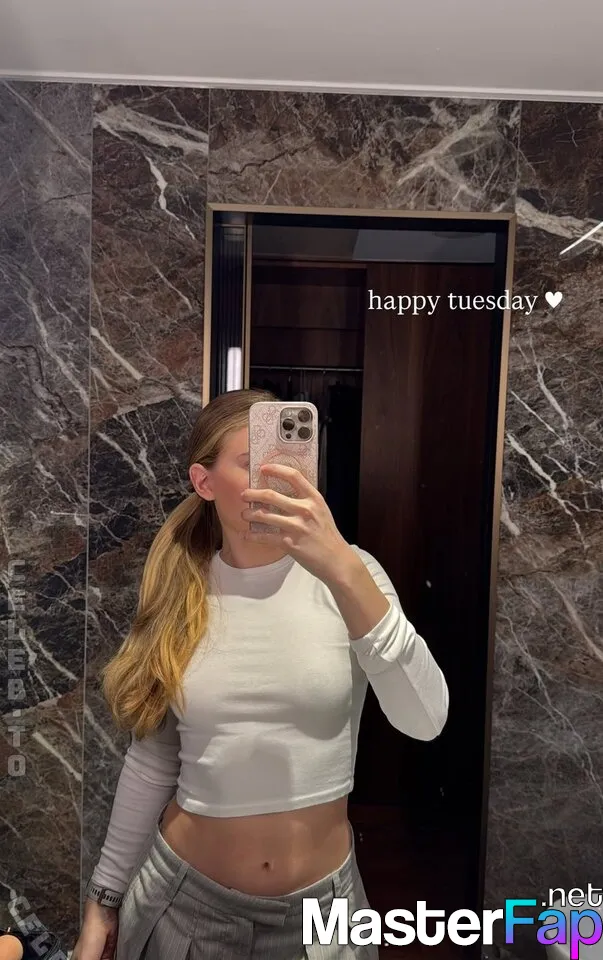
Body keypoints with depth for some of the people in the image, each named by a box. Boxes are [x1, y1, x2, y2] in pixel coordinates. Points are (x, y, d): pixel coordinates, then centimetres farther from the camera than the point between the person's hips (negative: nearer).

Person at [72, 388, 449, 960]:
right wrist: (104, 898, 8)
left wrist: (342, 568, -37)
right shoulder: (178, 596, -7)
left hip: (322, 902, 0)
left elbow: (425, 721, -26)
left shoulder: (347, 573, -14)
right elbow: (152, 761, 1)